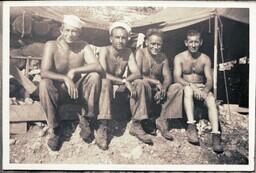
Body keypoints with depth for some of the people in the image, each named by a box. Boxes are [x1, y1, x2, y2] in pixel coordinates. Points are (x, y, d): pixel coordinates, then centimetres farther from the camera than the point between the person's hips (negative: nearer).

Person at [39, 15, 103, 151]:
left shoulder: (83, 46, -7)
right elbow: (44, 72, -24)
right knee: (44, 84, -32)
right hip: (58, 90, -1)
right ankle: (55, 129, -15)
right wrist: (65, 78, -38)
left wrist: (74, 71, -28)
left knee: (95, 76, -24)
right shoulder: (51, 45, -12)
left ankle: (85, 120, -10)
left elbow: (98, 67, -21)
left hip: (78, 89, 2)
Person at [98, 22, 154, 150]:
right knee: (105, 82, -36)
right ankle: (102, 128, -36)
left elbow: (137, 73, -12)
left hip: (121, 85, 4)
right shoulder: (105, 51, -15)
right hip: (106, 85, -4)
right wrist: (124, 81, -34)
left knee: (139, 83, -20)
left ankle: (136, 125, -16)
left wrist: (125, 81, -33)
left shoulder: (128, 52, -3)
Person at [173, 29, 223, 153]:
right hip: (186, 88, -1)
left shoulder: (205, 59, 5)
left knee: (211, 98, -30)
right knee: (188, 89, -36)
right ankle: (191, 126, -44)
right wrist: (191, 85, -30)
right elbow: (177, 78, -13)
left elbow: (209, 79, -3)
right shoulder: (179, 58, -1)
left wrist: (205, 90, -26)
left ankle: (216, 135, -42)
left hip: (202, 88, 2)